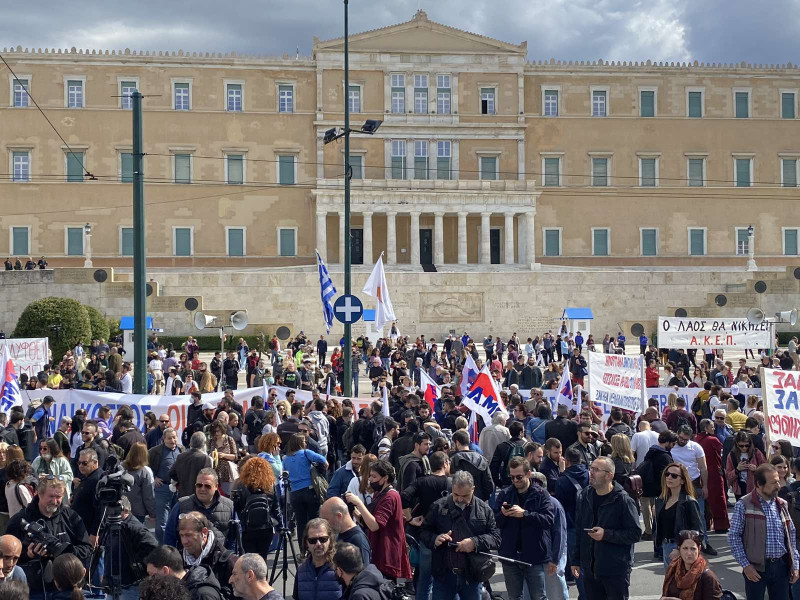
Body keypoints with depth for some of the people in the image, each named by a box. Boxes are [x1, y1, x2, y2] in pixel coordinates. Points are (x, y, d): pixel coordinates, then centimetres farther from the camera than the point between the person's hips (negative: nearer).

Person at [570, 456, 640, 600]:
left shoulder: (623, 500, -11)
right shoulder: (584, 497, 7)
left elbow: (635, 533, -12)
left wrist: (606, 534, -21)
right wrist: (575, 560, 13)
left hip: (616, 570, -5)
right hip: (590, 569, 6)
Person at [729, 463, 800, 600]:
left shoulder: (782, 505, 9)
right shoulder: (744, 505, -8)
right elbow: (734, 536, -8)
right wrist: (745, 565, -11)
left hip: (781, 566, 4)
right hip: (756, 568, -4)